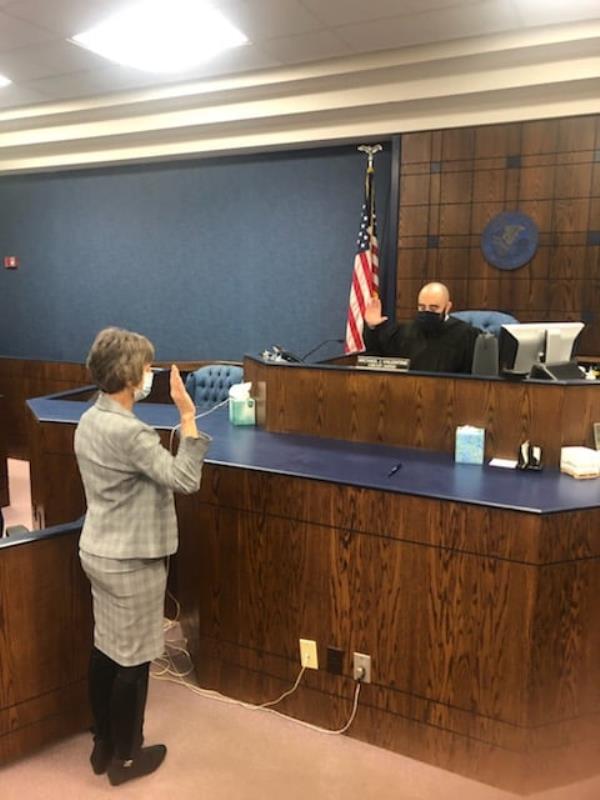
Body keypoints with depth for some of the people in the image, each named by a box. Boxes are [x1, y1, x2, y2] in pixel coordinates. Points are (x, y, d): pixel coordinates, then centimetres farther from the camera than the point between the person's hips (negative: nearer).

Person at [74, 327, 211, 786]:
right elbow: (185, 479, -27)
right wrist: (188, 414, -25)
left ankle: (103, 746, 36)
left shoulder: (90, 421, 4)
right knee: (133, 659, 8)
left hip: (98, 552, 9)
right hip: (131, 561, -9)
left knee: (106, 650, 20)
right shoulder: (129, 431, -26)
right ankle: (125, 758, 26)